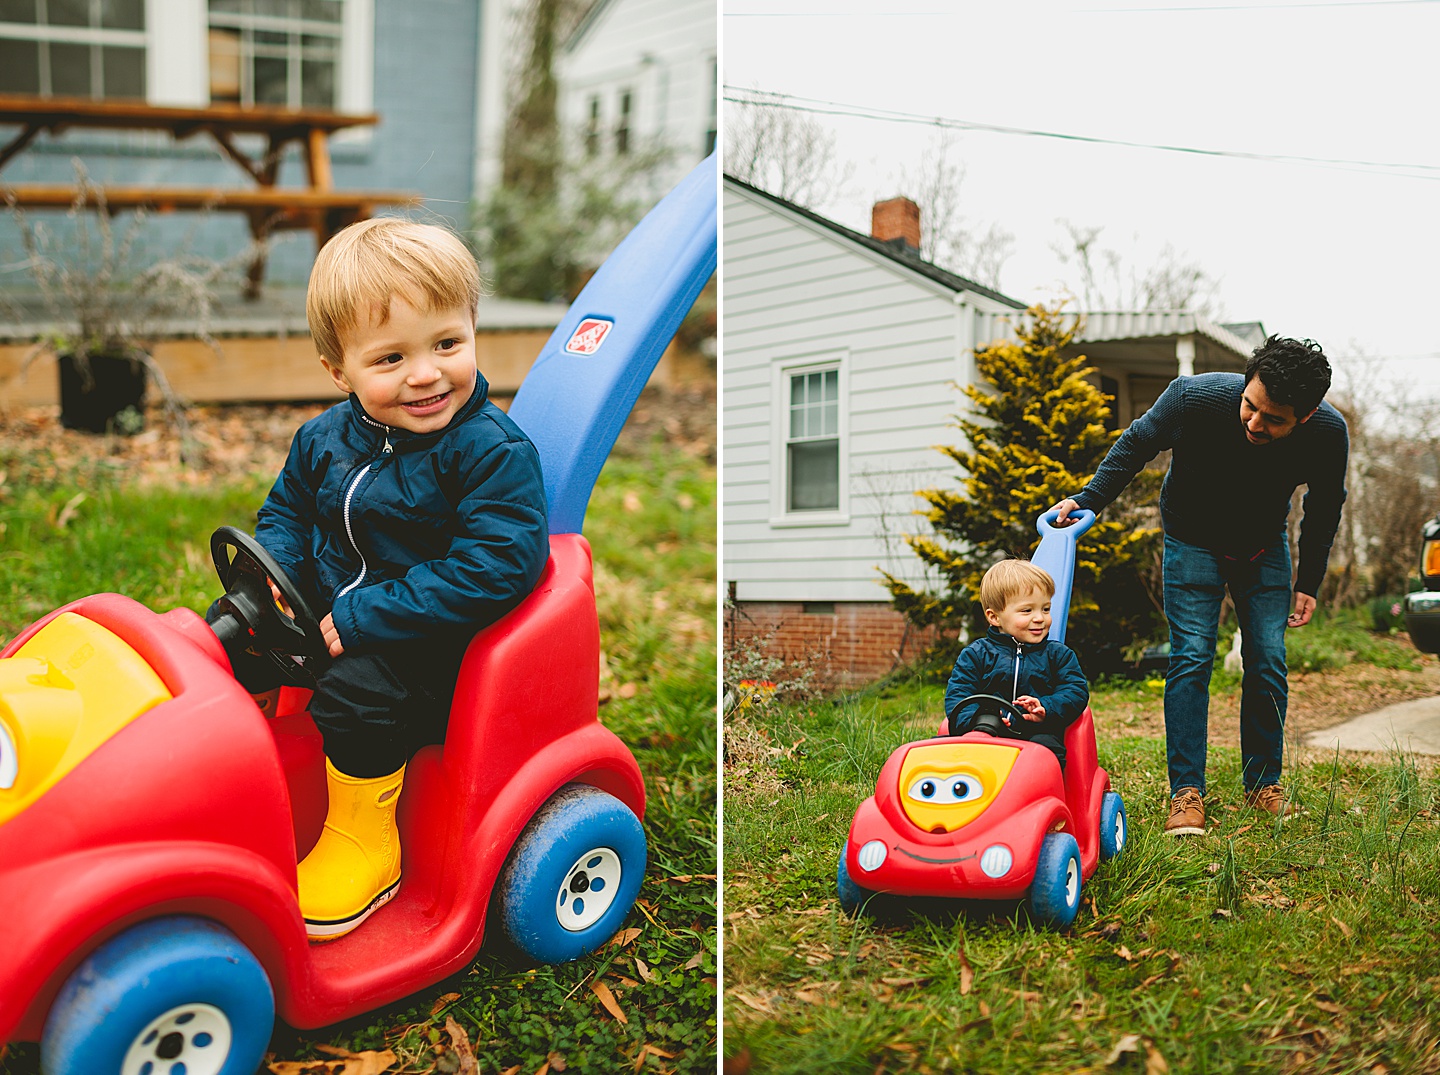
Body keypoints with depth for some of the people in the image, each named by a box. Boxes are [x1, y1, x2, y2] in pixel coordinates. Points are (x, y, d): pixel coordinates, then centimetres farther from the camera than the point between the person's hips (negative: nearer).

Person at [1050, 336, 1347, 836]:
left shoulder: (1329, 433, -25)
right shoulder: (1196, 396, -33)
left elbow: (1324, 507, -4)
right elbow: (1136, 444, -12)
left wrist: (1309, 583, 2)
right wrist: (1087, 500, -16)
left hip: (1264, 548, 2)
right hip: (1192, 539, -2)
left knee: (1268, 663, -2)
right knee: (1191, 656, -12)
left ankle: (1263, 784, 14)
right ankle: (1186, 793, -8)